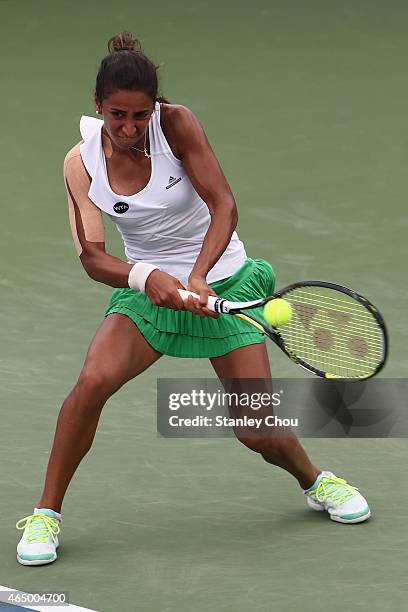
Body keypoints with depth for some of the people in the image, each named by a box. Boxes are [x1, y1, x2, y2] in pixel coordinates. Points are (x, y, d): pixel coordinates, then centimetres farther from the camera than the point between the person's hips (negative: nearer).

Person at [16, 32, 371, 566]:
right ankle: (46, 515, -11)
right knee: (93, 382, -26)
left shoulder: (176, 123, -18)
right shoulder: (81, 163, -11)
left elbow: (223, 205, -24)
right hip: (147, 288, 1)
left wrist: (198, 276, -39)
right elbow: (92, 255, -16)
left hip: (224, 281, -1)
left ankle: (316, 481, 28)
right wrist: (145, 276, -37)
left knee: (258, 432, -7)